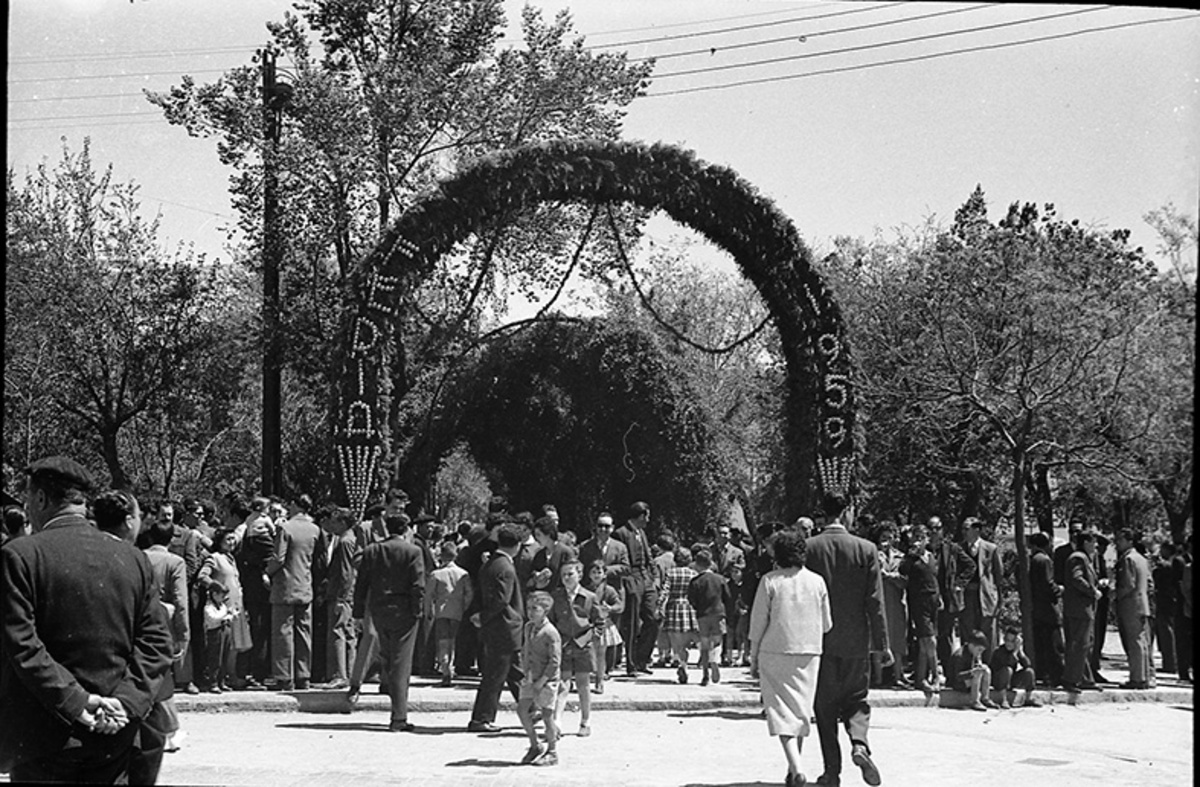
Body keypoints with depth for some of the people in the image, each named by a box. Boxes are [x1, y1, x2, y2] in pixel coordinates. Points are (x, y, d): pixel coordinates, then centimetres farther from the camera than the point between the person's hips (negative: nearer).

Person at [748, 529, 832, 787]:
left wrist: (753, 658, 5)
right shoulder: (817, 581, 2)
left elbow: (758, 623, -4)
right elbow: (827, 624, 8)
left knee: (782, 710, -2)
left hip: (775, 652, -3)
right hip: (809, 652, 3)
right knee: (802, 709, 15)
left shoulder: (769, 581, -6)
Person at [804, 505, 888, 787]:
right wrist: (882, 644, 1)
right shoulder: (866, 549, -6)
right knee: (856, 699, 15)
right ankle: (859, 743, -11)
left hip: (820, 640, 0)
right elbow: (875, 601, -5)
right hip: (856, 641, 0)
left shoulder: (807, 548, -7)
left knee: (825, 706, 10)